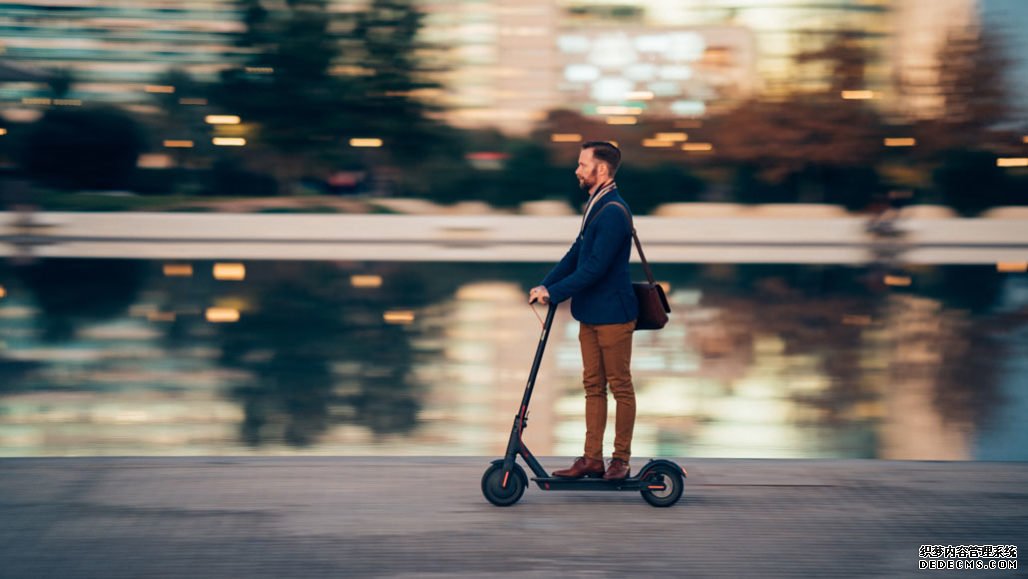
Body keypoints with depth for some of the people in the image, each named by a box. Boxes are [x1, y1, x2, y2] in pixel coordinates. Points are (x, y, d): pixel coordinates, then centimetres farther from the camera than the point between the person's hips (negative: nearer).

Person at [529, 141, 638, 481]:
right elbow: (576, 254, 15)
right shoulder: (595, 206, 13)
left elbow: (595, 267, -24)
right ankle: (592, 459, 15)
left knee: (620, 386, 1)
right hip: (590, 313, 10)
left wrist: (554, 293, -20)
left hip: (612, 314, -10)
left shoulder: (613, 212, -19)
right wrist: (545, 285, 4)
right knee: (593, 386, 11)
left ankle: (621, 459, 8)